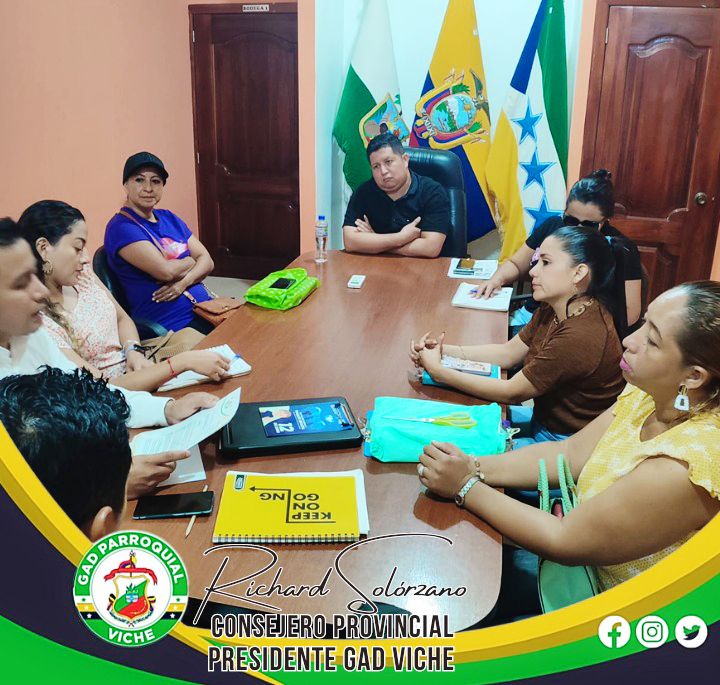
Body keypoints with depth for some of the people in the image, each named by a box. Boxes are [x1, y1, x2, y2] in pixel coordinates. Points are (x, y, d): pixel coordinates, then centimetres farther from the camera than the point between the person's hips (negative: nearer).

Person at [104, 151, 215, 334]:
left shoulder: (168, 218, 17)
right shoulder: (120, 227, -7)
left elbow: (207, 261, 10)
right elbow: (165, 270, -19)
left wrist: (185, 281, -10)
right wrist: (191, 261, 2)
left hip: (205, 308, 7)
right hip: (171, 325, -7)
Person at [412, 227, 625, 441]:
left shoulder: (581, 337, -31)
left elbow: (512, 392, -24)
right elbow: (508, 353, 3)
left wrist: (438, 371, -20)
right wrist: (443, 350, -9)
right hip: (543, 421, 8)